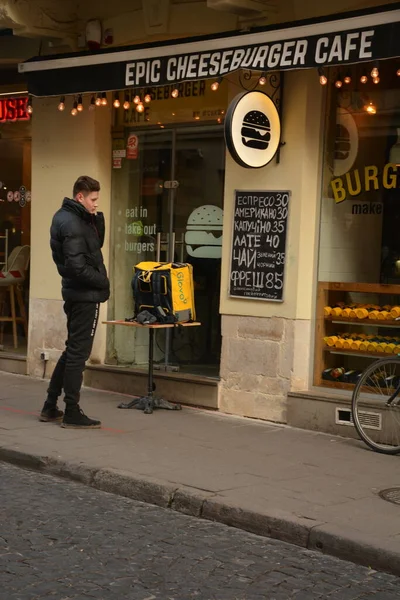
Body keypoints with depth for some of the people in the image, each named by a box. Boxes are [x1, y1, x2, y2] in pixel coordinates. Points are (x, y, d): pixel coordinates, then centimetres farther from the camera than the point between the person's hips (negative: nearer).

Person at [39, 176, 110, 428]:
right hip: (86, 294, -10)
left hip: (75, 293, 10)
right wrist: (103, 282, -11)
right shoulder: (73, 224, -19)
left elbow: (96, 245, 15)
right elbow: (78, 267, -25)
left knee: (72, 350, 17)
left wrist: (97, 220, -1)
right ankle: (72, 413, 3)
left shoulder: (65, 216, 12)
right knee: (78, 353, -3)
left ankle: (50, 407, 21)